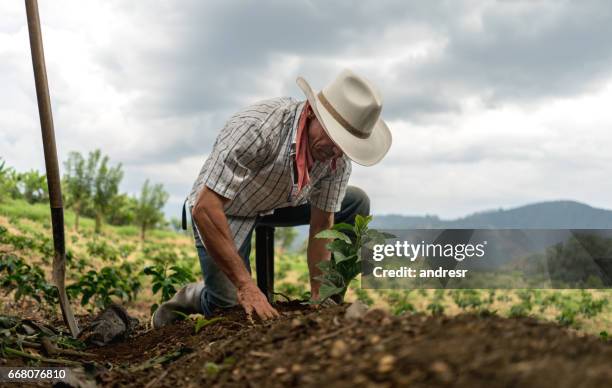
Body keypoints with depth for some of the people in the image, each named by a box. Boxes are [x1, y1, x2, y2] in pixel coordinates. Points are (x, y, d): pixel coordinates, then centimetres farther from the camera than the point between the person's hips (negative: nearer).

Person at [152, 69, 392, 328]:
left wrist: (319, 298, -16)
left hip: (277, 204, 6)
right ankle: (192, 297, 16)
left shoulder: (339, 158, -19)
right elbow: (204, 208, -39)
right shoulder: (257, 127, -38)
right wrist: (246, 286, -40)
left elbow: (322, 227, -10)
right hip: (221, 209, -5)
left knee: (356, 204, -5)